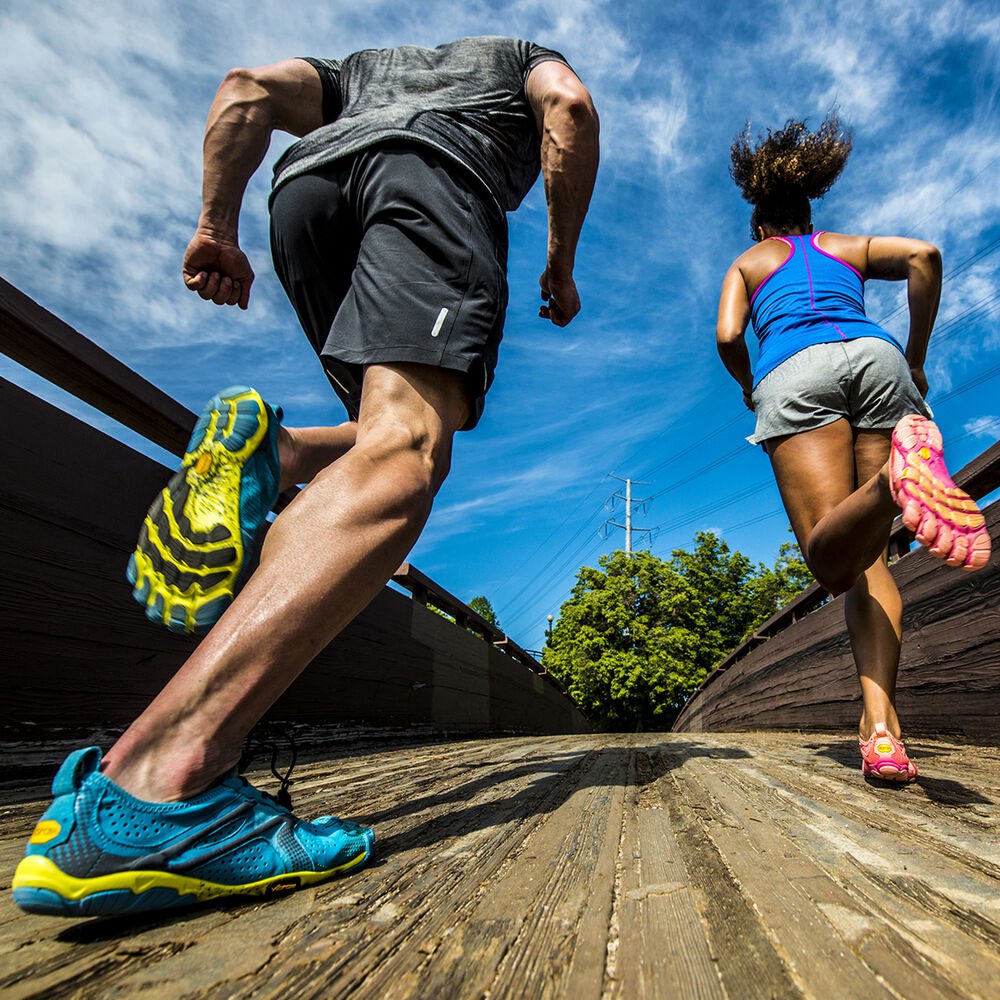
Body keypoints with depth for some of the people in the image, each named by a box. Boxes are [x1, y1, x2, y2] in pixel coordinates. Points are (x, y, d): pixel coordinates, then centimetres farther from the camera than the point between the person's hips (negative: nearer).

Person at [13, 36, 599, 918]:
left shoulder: (362, 65, 45)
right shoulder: (520, 54, 39)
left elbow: (250, 89, 23)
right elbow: (571, 106, 13)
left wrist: (217, 227, 14)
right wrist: (562, 261, 14)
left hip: (307, 186, 5)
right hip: (434, 175, -4)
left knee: (403, 432, 15)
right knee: (405, 456, -26)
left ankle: (264, 456, -16)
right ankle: (157, 783, -40)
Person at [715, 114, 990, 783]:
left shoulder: (748, 262, 31)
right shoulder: (850, 246, 35)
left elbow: (728, 336, 11)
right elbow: (924, 255, 13)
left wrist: (750, 389, 29)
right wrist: (915, 359, 17)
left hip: (794, 372, -2)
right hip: (875, 355, 3)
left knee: (833, 558, -17)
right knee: (870, 556, 2)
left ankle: (897, 476, -50)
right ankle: (881, 727, -14)